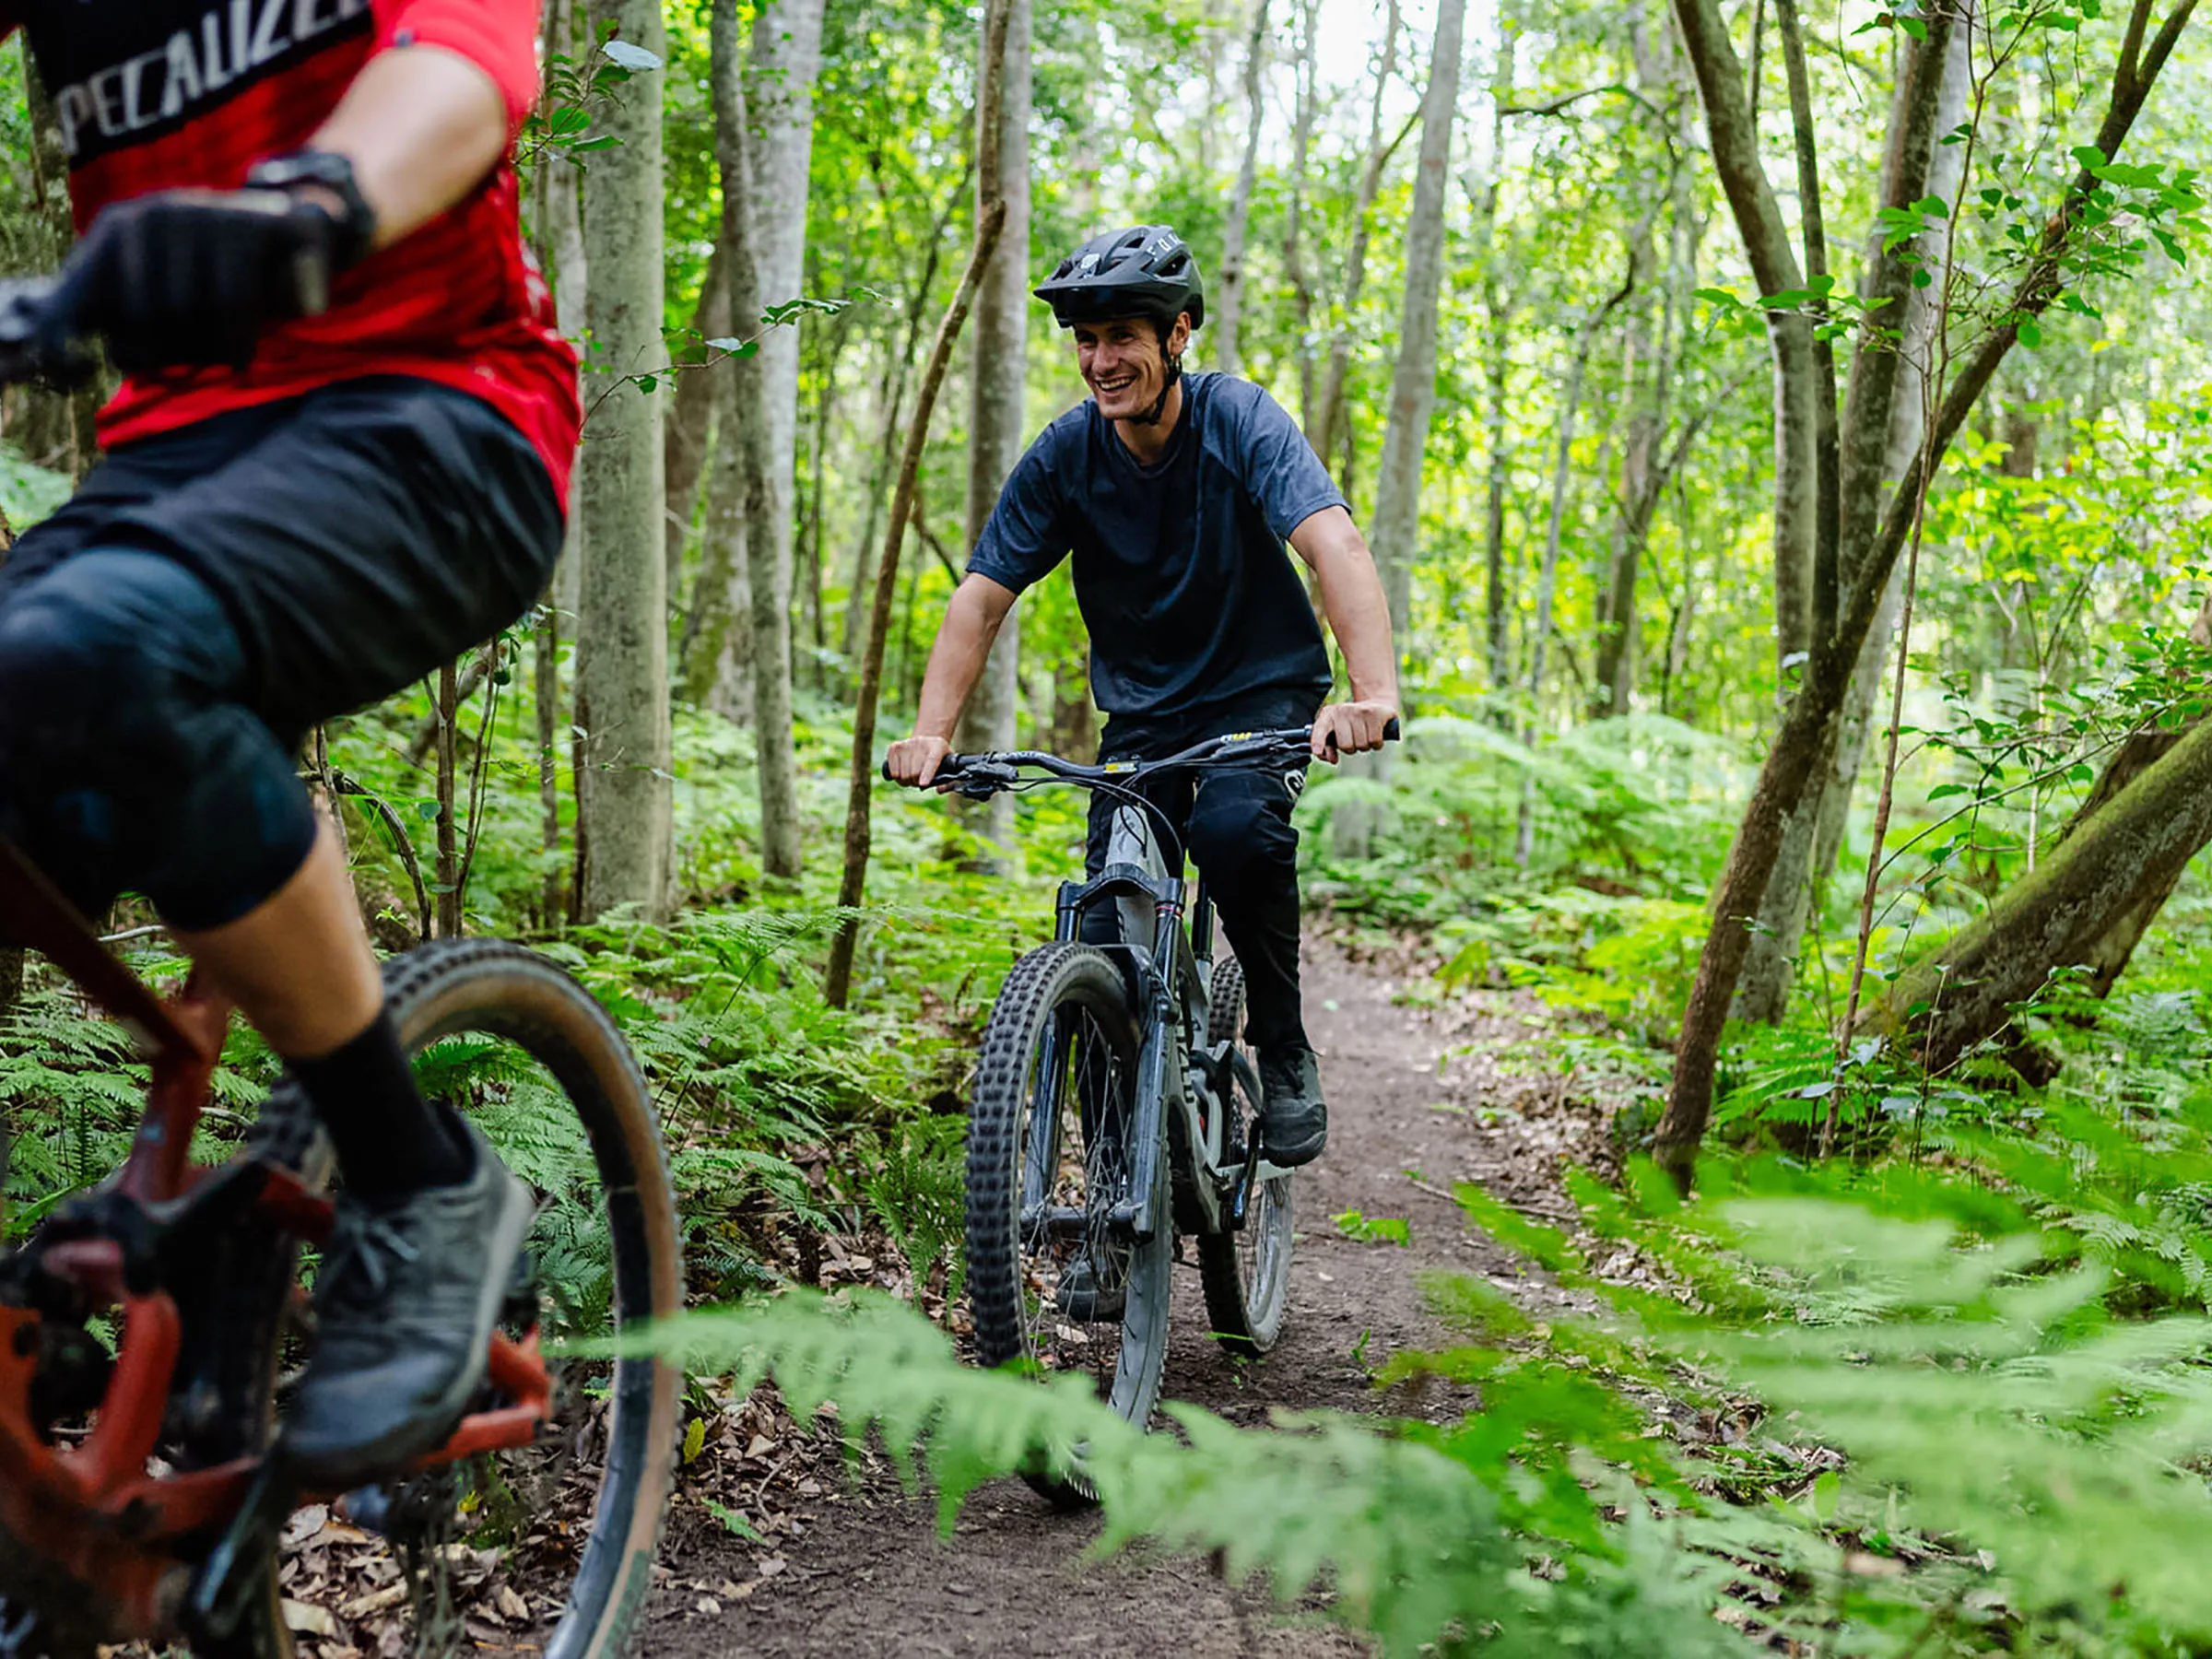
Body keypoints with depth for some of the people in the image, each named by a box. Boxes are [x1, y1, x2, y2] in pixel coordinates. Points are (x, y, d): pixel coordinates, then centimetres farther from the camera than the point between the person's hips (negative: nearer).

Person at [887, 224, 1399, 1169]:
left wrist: (1373, 692, -50)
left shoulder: (1237, 418, -19)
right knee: (1109, 942, -9)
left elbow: (1333, 543, -33)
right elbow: (982, 596, -11)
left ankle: (1284, 1055, -12)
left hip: (1263, 692, -3)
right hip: (1144, 712, 3)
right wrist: (932, 732, -27)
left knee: (1235, 830, -34)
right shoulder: (1066, 454, -10)